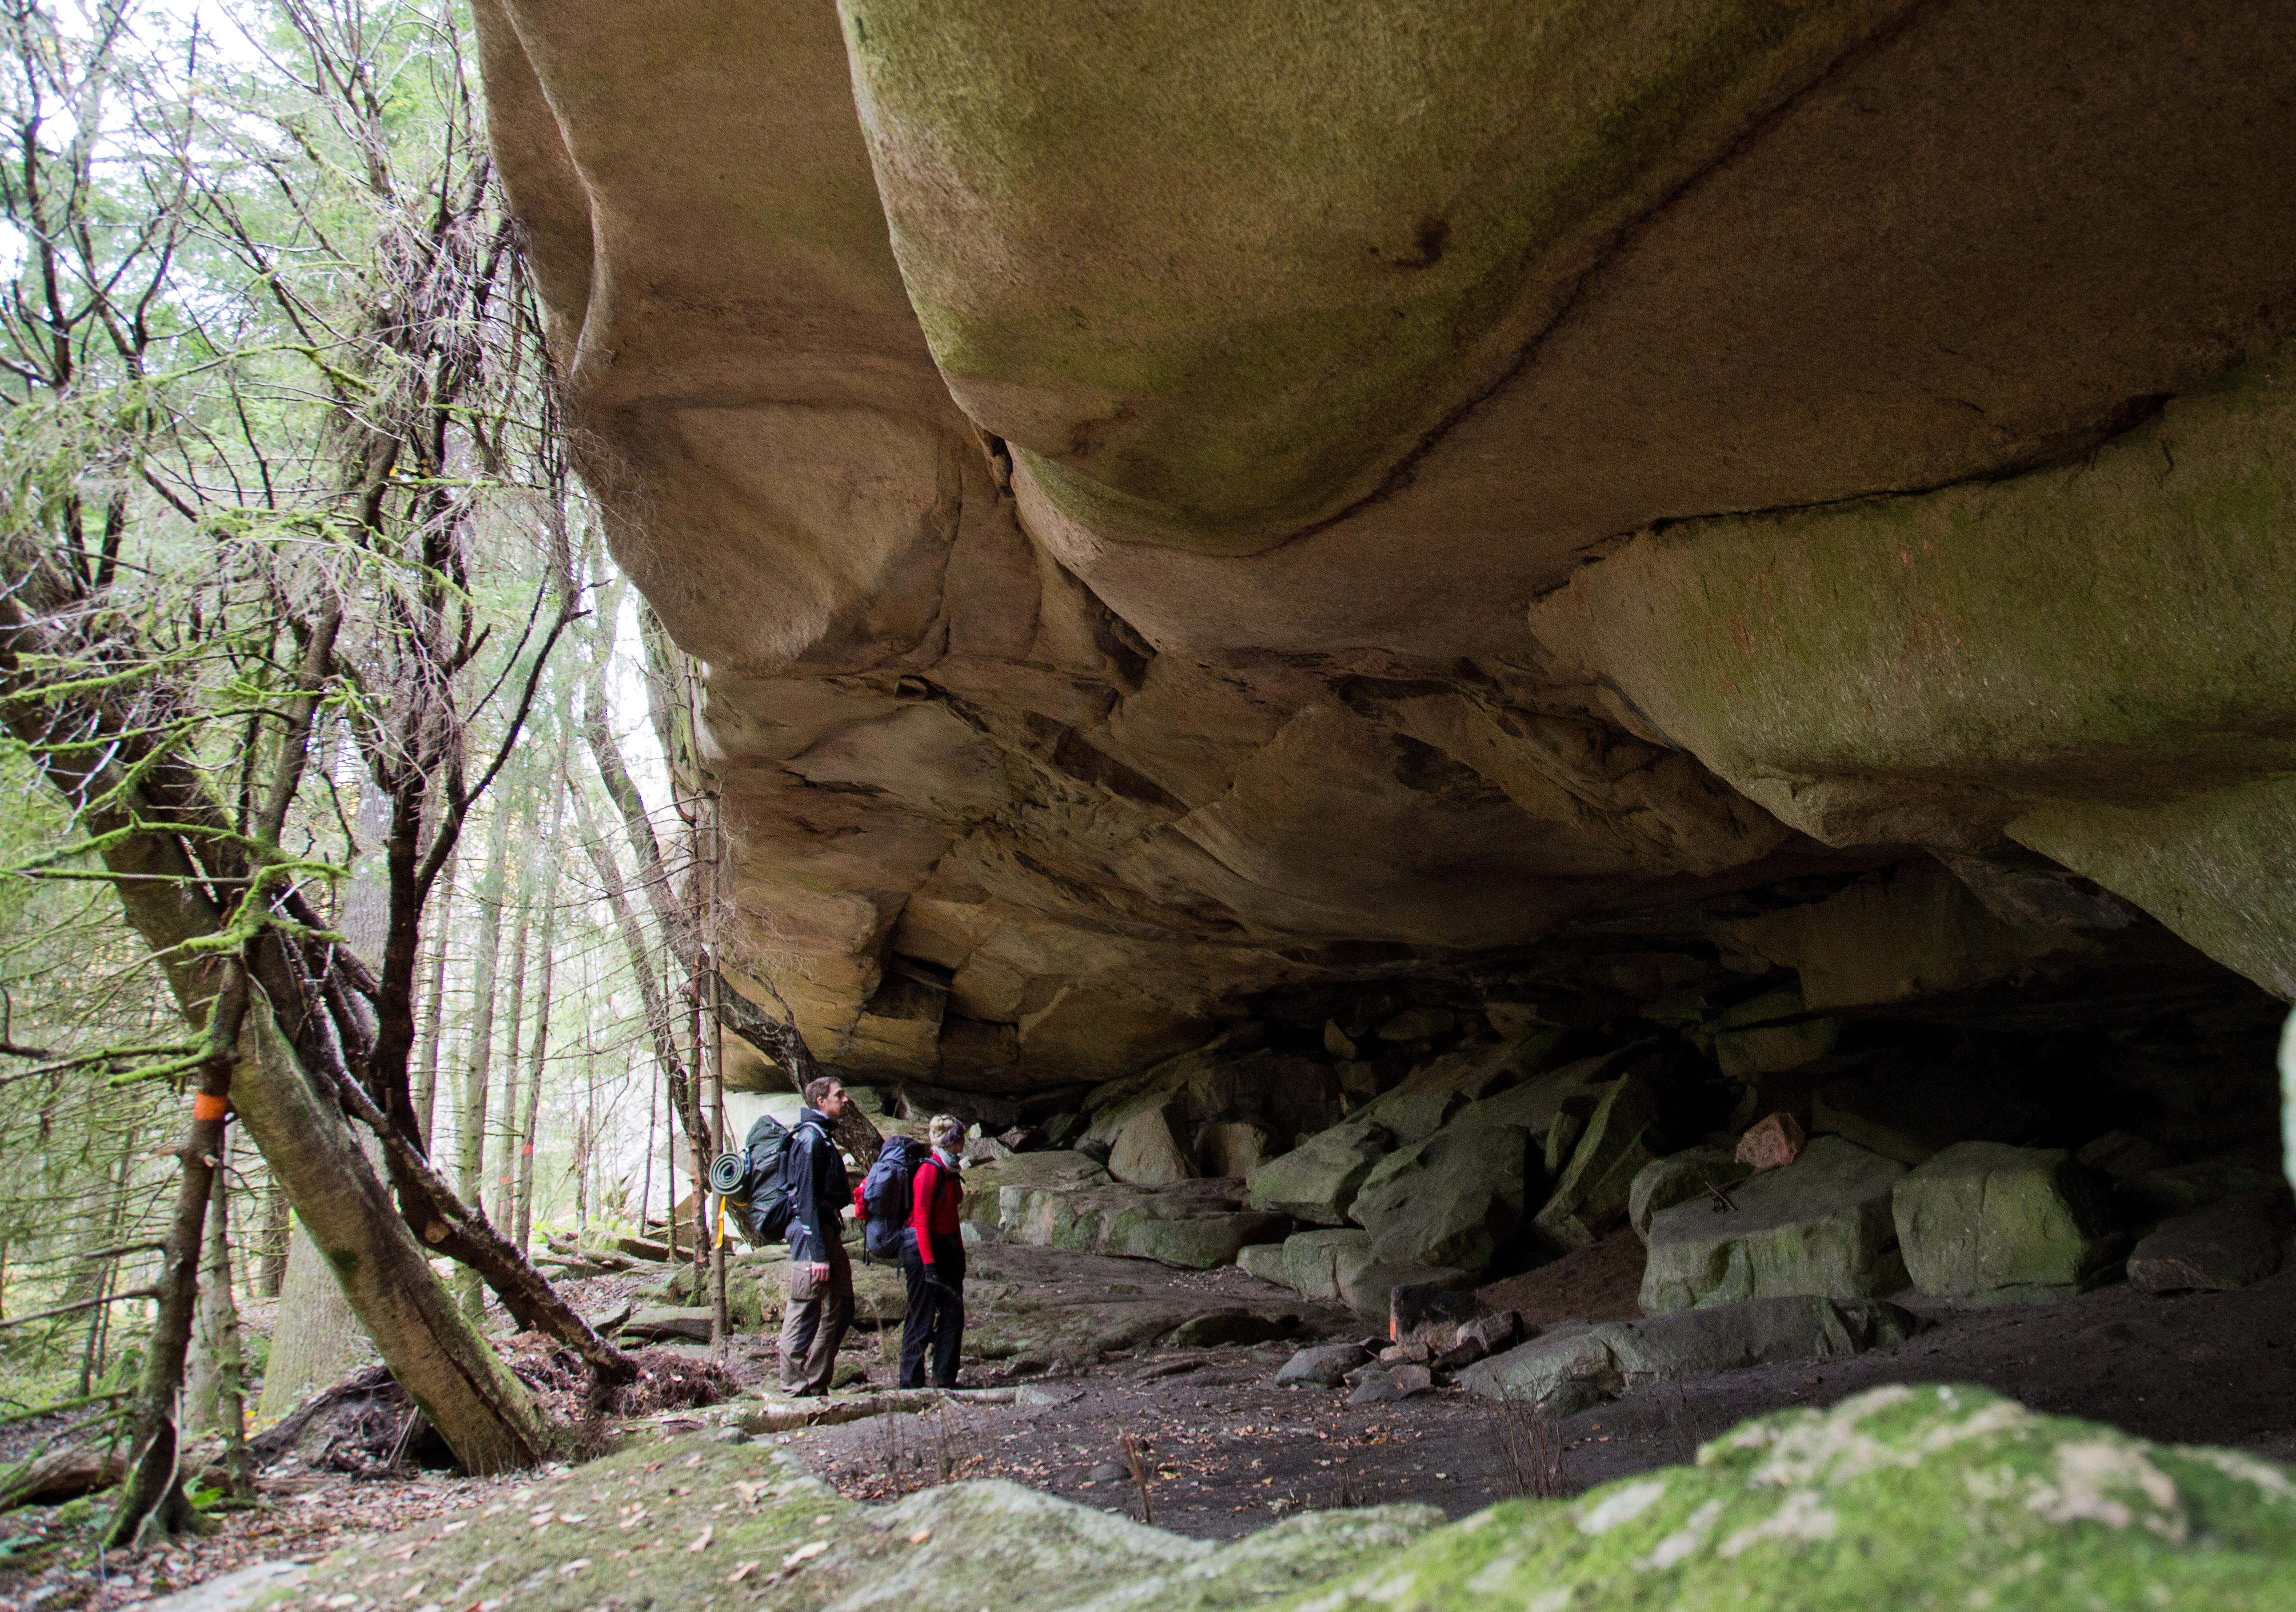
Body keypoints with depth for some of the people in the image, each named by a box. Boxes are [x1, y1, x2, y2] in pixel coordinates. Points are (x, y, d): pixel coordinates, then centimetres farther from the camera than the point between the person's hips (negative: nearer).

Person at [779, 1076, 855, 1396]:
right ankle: (795, 1392, 0)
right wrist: (818, 1254, -22)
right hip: (811, 1233, -11)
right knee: (804, 1315, -6)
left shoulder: (822, 1136, 20)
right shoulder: (809, 1137, -12)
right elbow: (807, 1199, -19)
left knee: (840, 1310, 12)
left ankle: (817, 1388, 18)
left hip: (828, 1231, 11)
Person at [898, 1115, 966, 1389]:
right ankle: (911, 1384, 10)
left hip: (947, 1249, 9)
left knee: (953, 1315, 7)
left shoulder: (951, 1170, 11)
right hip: (923, 1249, -9)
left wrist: (959, 1252, 17)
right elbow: (921, 1220, -19)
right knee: (923, 1320, -1)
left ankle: (945, 1380, 17)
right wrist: (929, 1264, -21)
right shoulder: (930, 1170, -16)